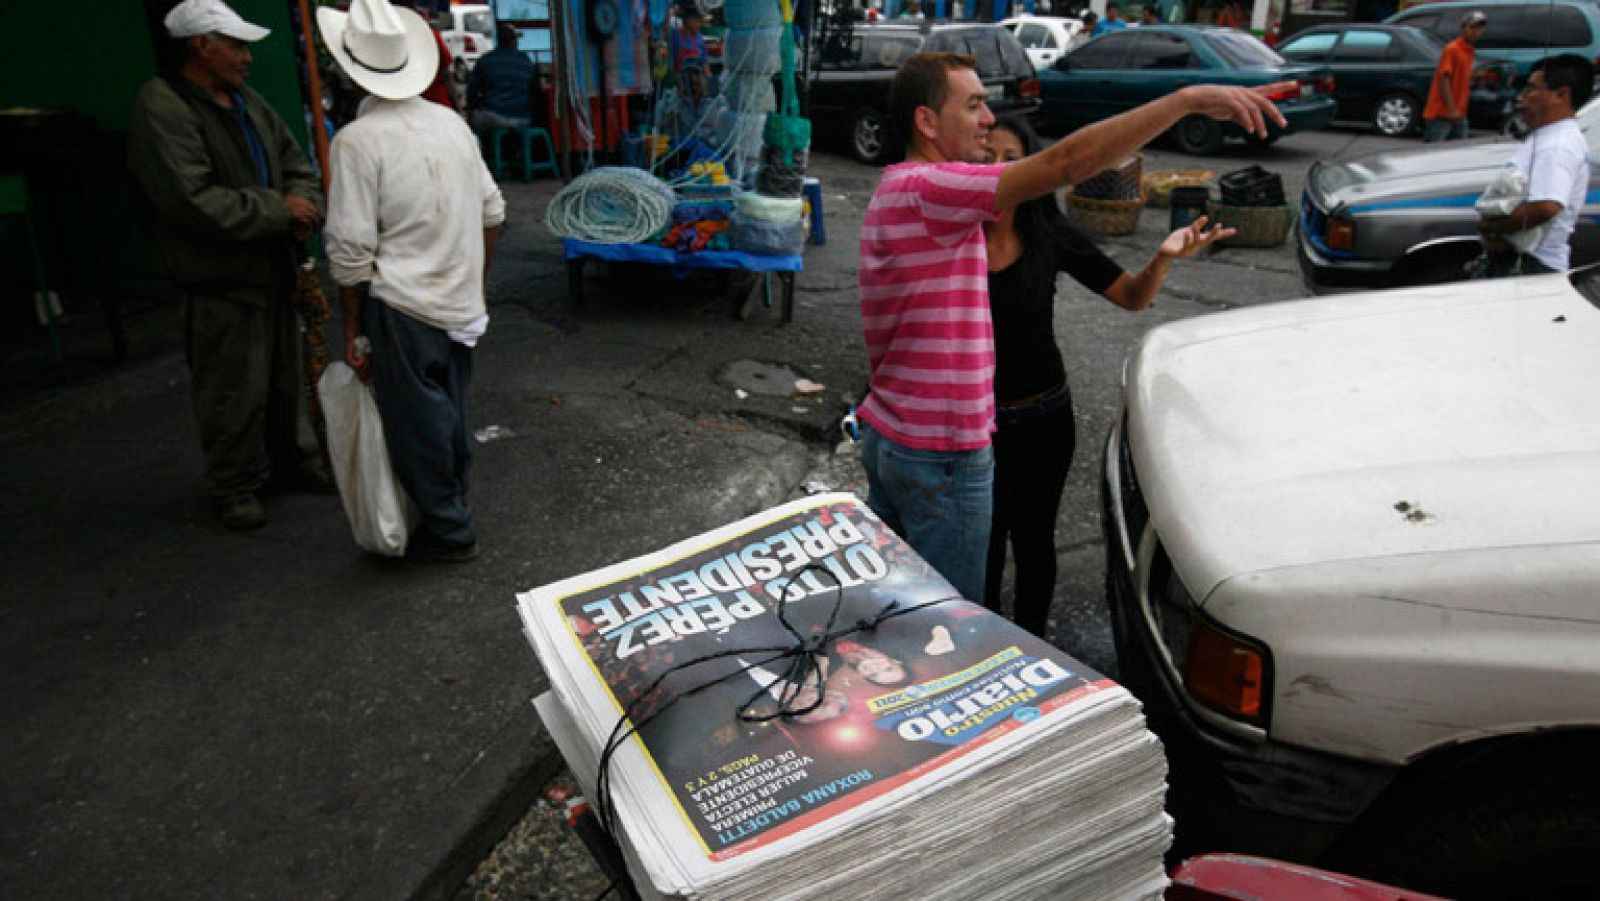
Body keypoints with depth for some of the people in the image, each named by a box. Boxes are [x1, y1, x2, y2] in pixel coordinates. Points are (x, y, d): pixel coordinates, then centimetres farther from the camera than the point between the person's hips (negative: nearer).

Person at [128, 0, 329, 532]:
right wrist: (279, 210, -18)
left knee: (282, 376, 18)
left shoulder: (248, 103, 11)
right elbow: (194, 201, -24)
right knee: (235, 392, 0)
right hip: (220, 280, -8)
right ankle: (234, 486, 17)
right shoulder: (162, 109, -16)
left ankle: (283, 462, 36)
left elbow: (295, 165, 17)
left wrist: (306, 208, -6)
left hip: (271, 268, 8)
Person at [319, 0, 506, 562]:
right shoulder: (450, 122, 4)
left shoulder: (357, 140, -15)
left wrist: (353, 332, -6)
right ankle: (452, 507, 36)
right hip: (461, 303, 7)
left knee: (417, 426, 7)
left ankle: (448, 532, 18)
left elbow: (351, 251, -15)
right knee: (449, 414, 20)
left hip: (402, 309, -7)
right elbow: (492, 212, 10)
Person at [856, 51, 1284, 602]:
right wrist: (1188, 98, -29)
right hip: (942, 454, -10)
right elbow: (1064, 162, -30)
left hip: (887, 435, 10)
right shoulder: (928, 189, -21)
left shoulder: (893, 195, 12)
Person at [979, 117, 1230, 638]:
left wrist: (1164, 258, -21)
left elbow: (1132, 296, -2)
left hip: (1040, 419, 1)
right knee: (983, 543, 10)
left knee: (1032, 540, 14)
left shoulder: (1049, 237, -7)